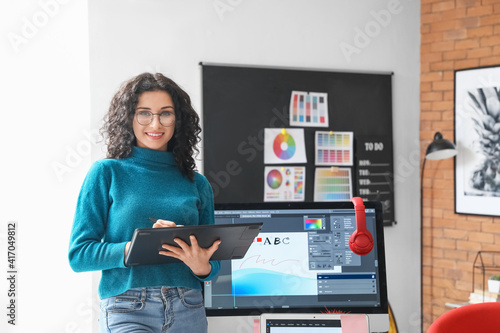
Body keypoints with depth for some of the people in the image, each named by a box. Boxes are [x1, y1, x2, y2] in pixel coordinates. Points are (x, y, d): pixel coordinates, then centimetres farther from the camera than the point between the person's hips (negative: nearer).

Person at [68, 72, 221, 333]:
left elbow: (213, 264, 16)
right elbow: (79, 254, -1)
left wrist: (201, 267, -7)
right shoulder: (106, 173, 5)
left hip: (188, 312, 4)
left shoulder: (197, 184, 13)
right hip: (126, 312, -4)